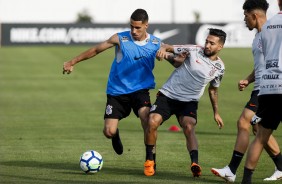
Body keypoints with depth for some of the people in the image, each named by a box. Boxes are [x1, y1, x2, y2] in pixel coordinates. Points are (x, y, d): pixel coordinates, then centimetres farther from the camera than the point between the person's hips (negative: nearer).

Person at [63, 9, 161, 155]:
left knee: (146, 116, -31)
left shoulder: (156, 44, -1)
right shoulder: (120, 39, -7)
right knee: (109, 132, -7)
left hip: (140, 90, 0)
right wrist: (72, 62, 8)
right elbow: (96, 50, 3)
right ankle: (116, 135, 33)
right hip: (117, 91, 0)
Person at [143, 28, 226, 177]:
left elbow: (213, 90, 19)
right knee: (152, 122, -20)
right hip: (168, 95, -1)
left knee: (189, 127, -28)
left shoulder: (219, 68, 2)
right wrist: (163, 49, -28)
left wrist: (216, 113, 21)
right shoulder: (193, 51, -8)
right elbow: (168, 47, -3)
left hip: (189, 102, 1)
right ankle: (150, 161, -1)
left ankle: (195, 165, -38)